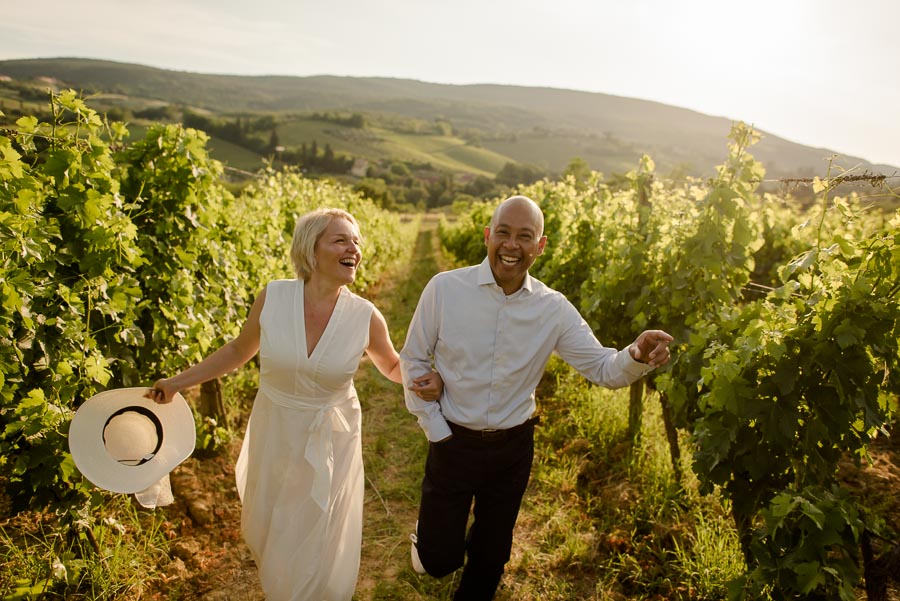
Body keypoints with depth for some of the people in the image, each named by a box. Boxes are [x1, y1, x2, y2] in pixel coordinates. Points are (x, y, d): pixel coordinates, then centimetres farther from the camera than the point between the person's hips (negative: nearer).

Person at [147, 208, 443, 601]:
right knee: (267, 530, 23)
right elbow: (239, 351, 1)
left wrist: (424, 379, -19)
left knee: (318, 543, 15)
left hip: (331, 441, -1)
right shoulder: (273, 297, -16)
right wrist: (178, 382, 3)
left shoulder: (366, 317, -17)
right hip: (274, 436, 2)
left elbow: (392, 366, 1)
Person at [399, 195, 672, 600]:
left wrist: (637, 355, -30)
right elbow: (413, 361, -4)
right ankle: (429, 531, 43)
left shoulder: (554, 309, -9)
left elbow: (604, 369, -8)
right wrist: (434, 428, -6)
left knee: (491, 557, 20)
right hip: (453, 441, -2)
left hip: (513, 448, 2)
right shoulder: (445, 288, -14)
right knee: (440, 559, 7)